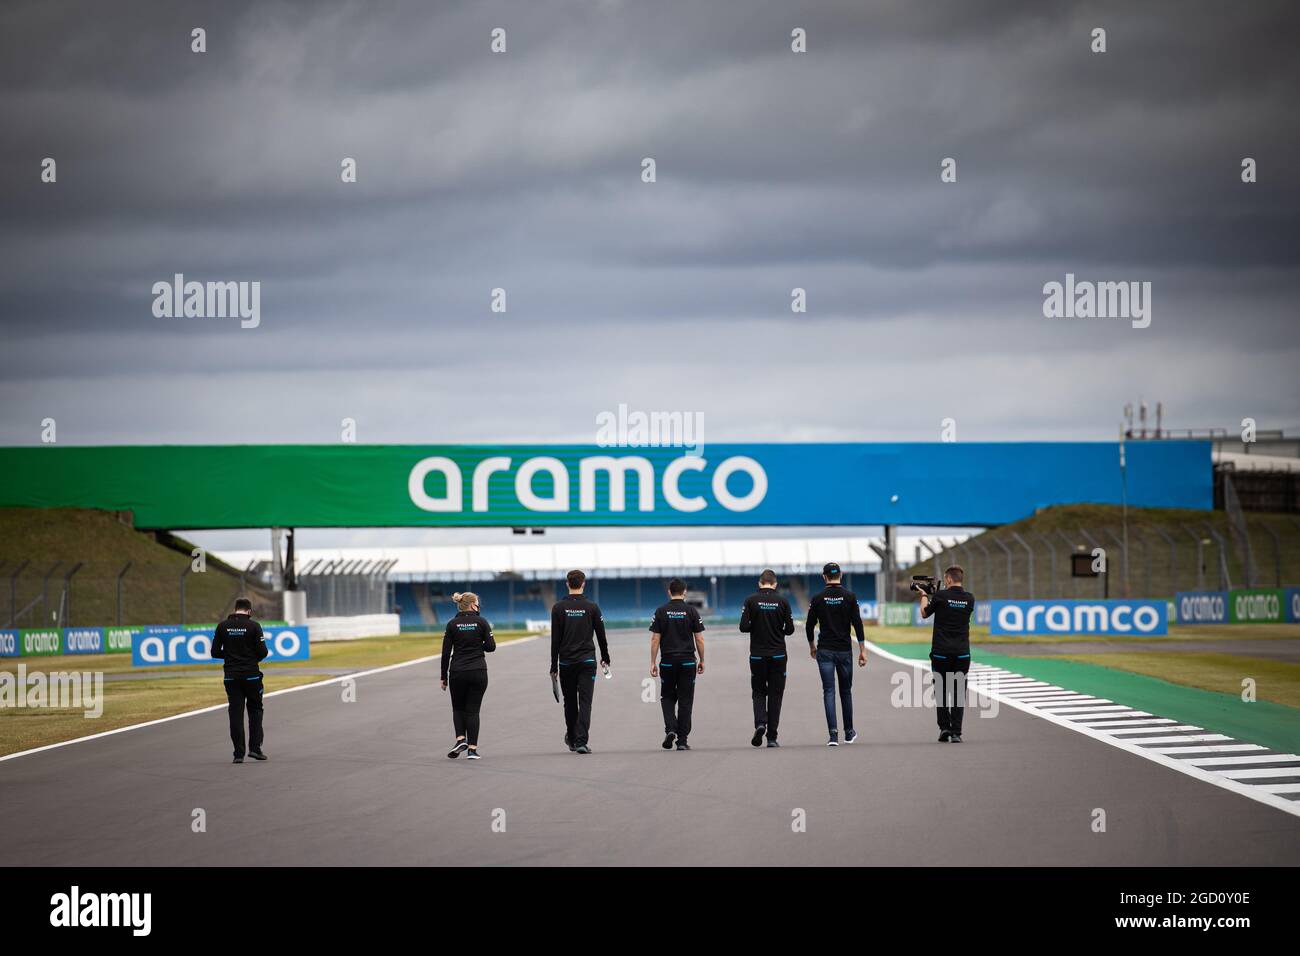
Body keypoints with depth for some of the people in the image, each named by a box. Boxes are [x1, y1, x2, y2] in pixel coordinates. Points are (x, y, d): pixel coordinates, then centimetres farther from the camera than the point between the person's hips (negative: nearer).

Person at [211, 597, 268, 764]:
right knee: (255, 710, 13)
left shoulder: (223, 626, 0)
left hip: (231, 676, 2)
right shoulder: (253, 626, -7)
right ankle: (255, 747, 4)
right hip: (251, 675, -2)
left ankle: (239, 753, 1)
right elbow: (263, 652, -9)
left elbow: (215, 652, 0)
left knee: (236, 713, 4)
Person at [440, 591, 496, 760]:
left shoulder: (452, 624, 0)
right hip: (478, 672, 0)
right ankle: (472, 749, 1)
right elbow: (491, 646, -5)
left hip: (457, 673, 0)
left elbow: (446, 653, -1)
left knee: (458, 708, 18)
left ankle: (461, 739, -2)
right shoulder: (481, 622, -3)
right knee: (473, 710, 6)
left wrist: (444, 677, 6)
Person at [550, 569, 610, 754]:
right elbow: (601, 635, 4)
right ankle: (581, 741, -14)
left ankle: (572, 738, 28)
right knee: (585, 701, -3)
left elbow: (555, 639, -2)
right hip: (587, 661, -1)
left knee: (570, 701, 15)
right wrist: (605, 658, 18)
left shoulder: (559, 607, -1)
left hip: (566, 662, 1)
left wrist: (554, 666, 2)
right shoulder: (591, 607, -1)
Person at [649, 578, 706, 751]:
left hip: (667, 662, 0)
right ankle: (682, 740, 3)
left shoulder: (661, 611, -1)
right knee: (685, 701, 5)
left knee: (667, 698, 16)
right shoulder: (691, 611, -1)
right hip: (688, 662, 0)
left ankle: (670, 729, -6)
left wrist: (653, 663, 1)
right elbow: (699, 639, -1)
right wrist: (701, 661, 10)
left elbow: (655, 639, -3)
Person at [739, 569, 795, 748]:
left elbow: (743, 627, -10)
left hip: (757, 654, 0)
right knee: (775, 694, 7)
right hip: (778, 655, 0)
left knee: (758, 692, 12)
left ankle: (760, 723, -14)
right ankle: (772, 737, 5)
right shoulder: (782, 602, -3)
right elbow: (790, 629, -3)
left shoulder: (751, 600, -5)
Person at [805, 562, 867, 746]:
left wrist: (812, 646, 20)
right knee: (846, 691, 15)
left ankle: (833, 734, -14)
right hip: (844, 650, 1)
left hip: (825, 651, -1)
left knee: (829, 692, -2)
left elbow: (810, 625, 4)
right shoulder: (849, 596, -3)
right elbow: (858, 624, -6)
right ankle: (849, 733, 25)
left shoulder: (818, 598, -2)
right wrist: (862, 651, -2)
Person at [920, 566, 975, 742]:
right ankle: (955, 733, 0)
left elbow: (924, 613, 7)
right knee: (958, 693, 4)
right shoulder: (969, 599, 1)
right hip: (962, 653, 2)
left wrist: (924, 596, 26)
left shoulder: (940, 596, -8)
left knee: (941, 690, 11)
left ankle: (944, 727, 5)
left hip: (941, 652, -2)